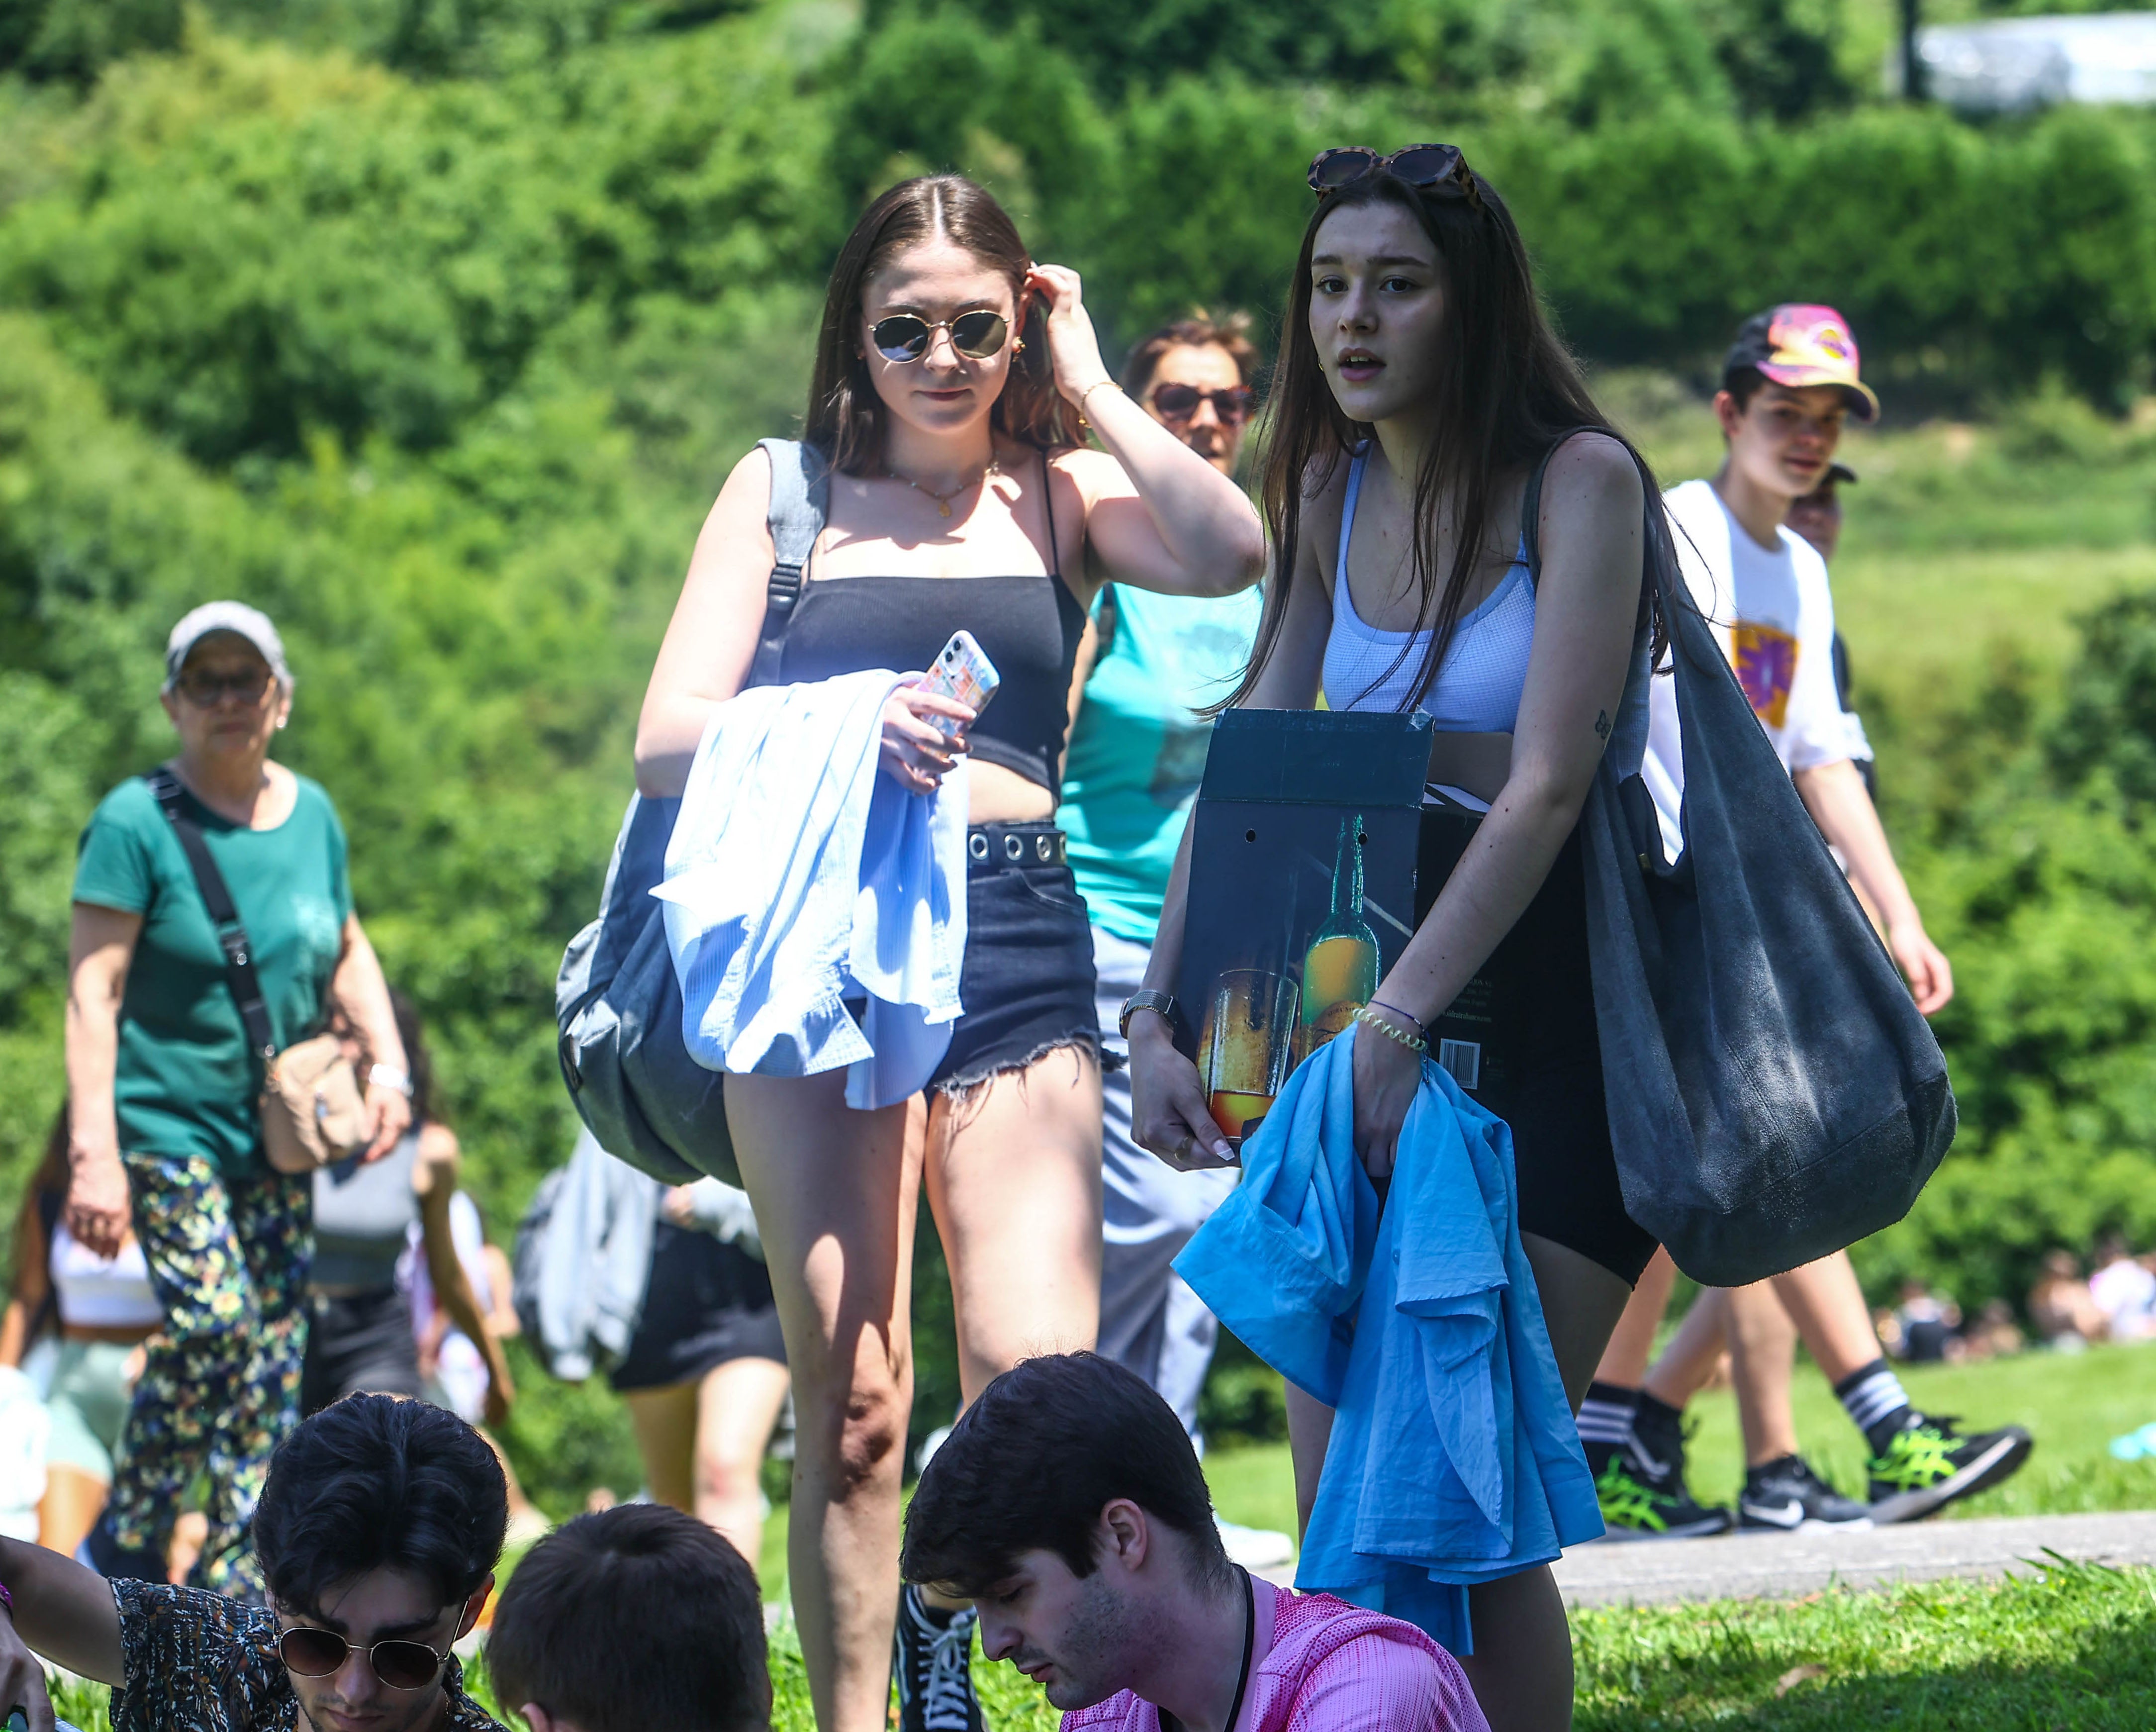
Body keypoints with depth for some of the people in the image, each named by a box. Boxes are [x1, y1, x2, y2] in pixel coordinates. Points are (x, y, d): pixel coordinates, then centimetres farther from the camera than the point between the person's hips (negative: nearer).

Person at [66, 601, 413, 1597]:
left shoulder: (312, 814, 8)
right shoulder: (135, 822, -10)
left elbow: (346, 952, 22)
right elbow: (93, 990, -13)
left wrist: (386, 1063, 5)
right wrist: (93, 1151, -21)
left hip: (276, 1132, 6)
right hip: (163, 1121, -6)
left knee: (273, 1357, 2)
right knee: (213, 1318, -21)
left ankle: (235, 1588, 9)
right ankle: (127, 1543, -3)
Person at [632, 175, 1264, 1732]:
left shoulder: (1062, 494, 14)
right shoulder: (784, 495, 13)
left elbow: (1231, 558, -8)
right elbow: (667, 741, 4)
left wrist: (1089, 387, 2)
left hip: (1019, 942, 1)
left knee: (1041, 1384, -13)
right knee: (849, 1397, -4)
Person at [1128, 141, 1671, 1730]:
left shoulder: (1579, 482, -12)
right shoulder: (1334, 492, 7)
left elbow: (1547, 791, -20)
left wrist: (1395, 1022, -28)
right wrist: (1156, 1015, -7)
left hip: (1557, 1024, -6)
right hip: (1370, 1019, 6)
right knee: (1339, 1503, 1)